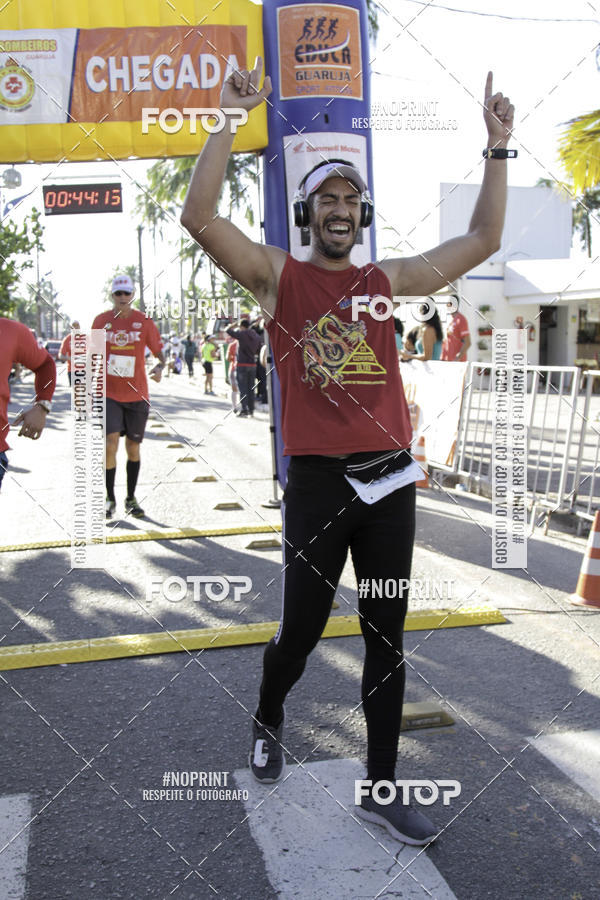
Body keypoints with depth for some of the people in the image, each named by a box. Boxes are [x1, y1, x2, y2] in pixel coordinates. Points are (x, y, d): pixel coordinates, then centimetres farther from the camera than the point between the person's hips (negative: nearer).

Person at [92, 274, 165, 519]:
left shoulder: (144, 322, -1)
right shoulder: (101, 321, 1)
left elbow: (159, 352, 1)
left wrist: (159, 367, -21)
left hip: (137, 394, 1)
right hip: (109, 394, -1)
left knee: (133, 447, 9)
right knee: (110, 445, -13)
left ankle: (131, 499, 23)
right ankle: (110, 499, 1)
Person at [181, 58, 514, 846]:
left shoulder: (388, 280, 11)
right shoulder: (278, 275, 2)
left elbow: (483, 241, 12)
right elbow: (199, 217, -12)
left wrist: (497, 147, 7)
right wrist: (230, 118, -15)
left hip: (390, 483, 4)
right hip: (317, 484, -3)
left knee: (386, 641, 9)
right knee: (301, 631, 7)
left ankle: (381, 790, 24)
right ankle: (268, 720, 42)